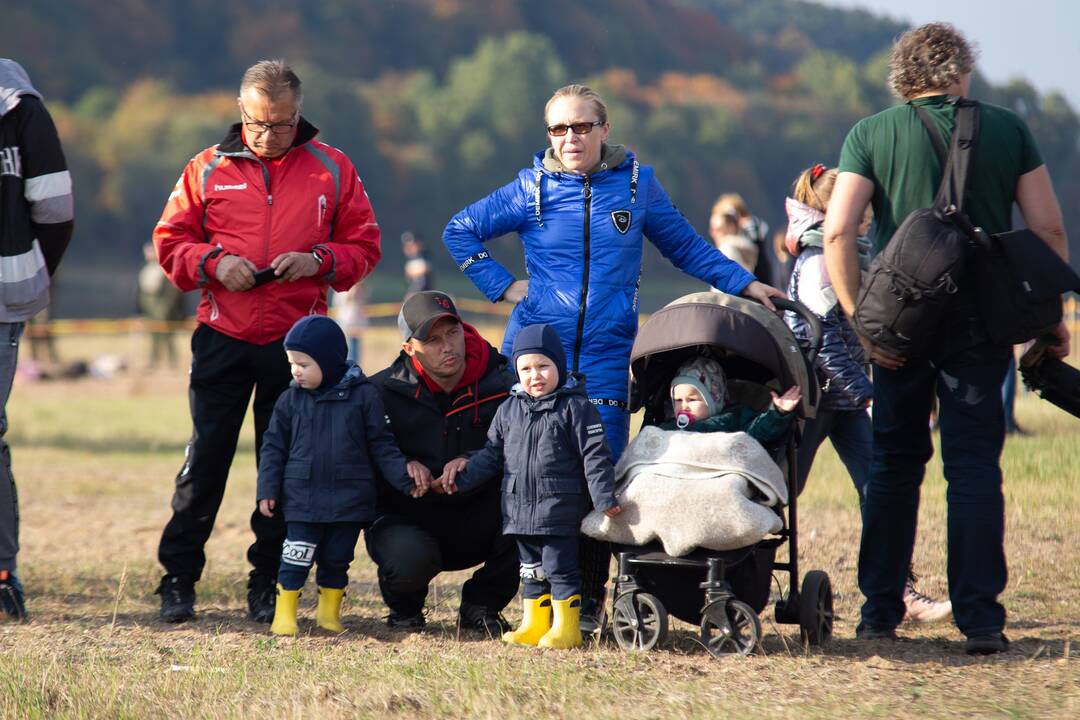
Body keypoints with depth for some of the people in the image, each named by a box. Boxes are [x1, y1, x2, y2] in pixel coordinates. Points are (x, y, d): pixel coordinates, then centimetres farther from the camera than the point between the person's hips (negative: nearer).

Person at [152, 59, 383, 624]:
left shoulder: (331, 169, 5)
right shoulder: (209, 169, 5)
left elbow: (364, 244, 8)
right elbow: (170, 240, 8)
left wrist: (318, 260, -11)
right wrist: (213, 262, -11)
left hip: (295, 341, 0)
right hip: (222, 338, 0)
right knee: (206, 456, -2)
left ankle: (268, 586, 13)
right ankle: (178, 578, 6)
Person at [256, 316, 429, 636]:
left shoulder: (363, 395, -2)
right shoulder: (292, 399, 3)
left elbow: (381, 445, 2)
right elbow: (274, 446, 7)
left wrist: (406, 476, -8)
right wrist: (268, 490, -1)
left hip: (349, 498, 0)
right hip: (302, 497, 0)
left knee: (337, 558, 8)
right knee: (297, 556, -5)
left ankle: (329, 611, 25)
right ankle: (284, 614, 4)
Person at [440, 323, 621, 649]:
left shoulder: (576, 408, -6)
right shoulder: (509, 409, 10)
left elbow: (594, 456, -8)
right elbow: (493, 453, 18)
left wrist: (605, 498, -14)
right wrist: (463, 475, 8)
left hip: (560, 509, -6)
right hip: (520, 510, 6)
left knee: (559, 567, -3)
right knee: (532, 568, 13)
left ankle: (566, 627, 4)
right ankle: (534, 624, 21)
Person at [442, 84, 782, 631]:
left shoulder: (637, 183, 6)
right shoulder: (532, 188, 4)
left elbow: (686, 247, 17)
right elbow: (459, 232, 13)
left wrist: (745, 284, 11)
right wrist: (501, 286, 4)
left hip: (606, 355, 0)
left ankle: (589, 600, 3)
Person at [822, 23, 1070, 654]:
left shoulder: (871, 135, 2)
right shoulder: (1007, 130, 4)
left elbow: (838, 233, -8)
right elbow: (1049, 229, 2)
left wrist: (861, 318, -5)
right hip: (981, 319, -1)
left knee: (895, 464, 11)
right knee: (976, 464, 2)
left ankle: (880, 613, 13)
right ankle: (981, 619, -4)